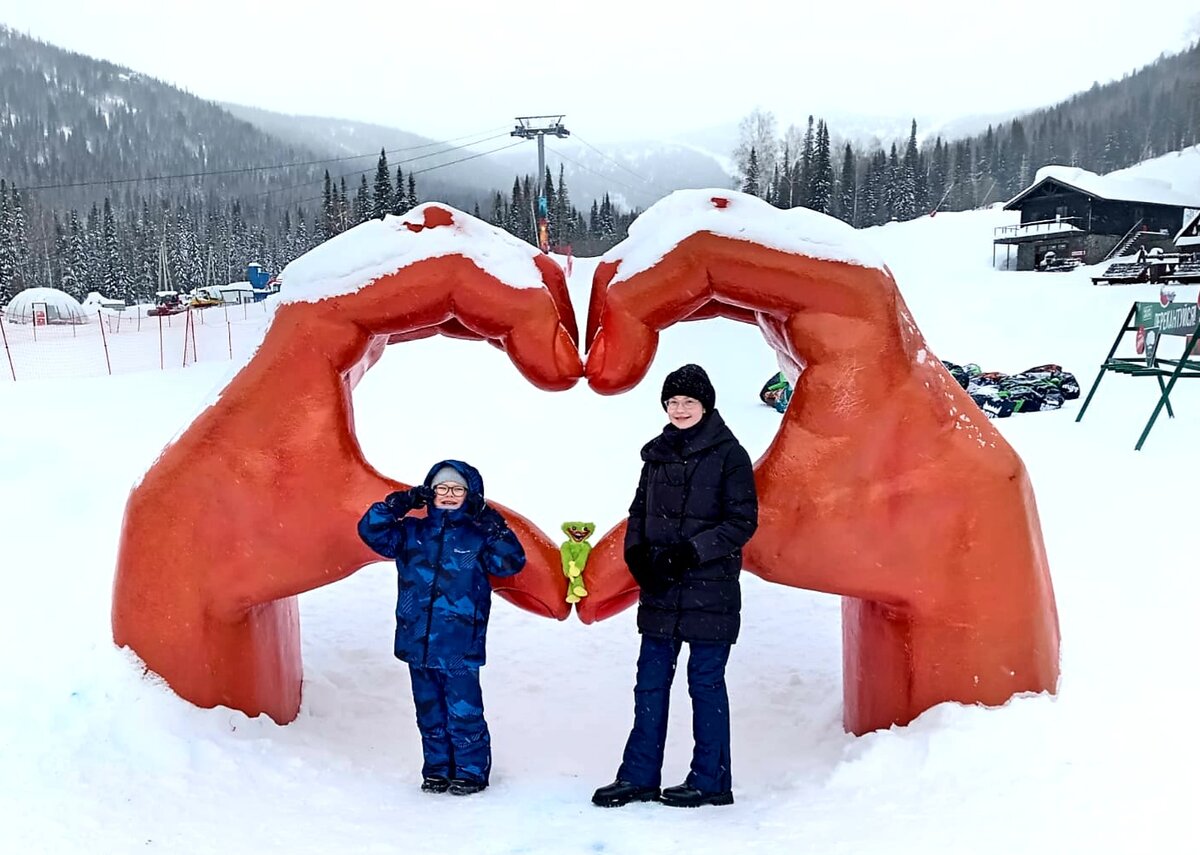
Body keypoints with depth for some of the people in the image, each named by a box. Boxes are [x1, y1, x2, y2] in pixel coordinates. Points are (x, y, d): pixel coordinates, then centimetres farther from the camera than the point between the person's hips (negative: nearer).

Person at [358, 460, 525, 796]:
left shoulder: (478, 536, 3)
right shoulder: (411, 532, 10)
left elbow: (511, 563, -7)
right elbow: (370, 529, 4)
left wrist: (496, 528, -16)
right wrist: (399, 503, -4)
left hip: (460, 646, -3)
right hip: (418, 644, 4)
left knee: (463, 712, -1)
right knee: (429, 712, 14)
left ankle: (471, 772, 15)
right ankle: (437, 770, 28)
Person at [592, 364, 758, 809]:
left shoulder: (729, 454, -5)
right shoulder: (657, 452, 12)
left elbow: (743, 521, -9)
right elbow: (640, 510, 17)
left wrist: (690, 551, -17)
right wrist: (636, 552, -1)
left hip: (710, 589, -5)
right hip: (659, 589, 6)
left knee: (706, 683, 3)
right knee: (650, 681, 9)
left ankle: (709, 780, 16)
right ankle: (640, 776, 18)